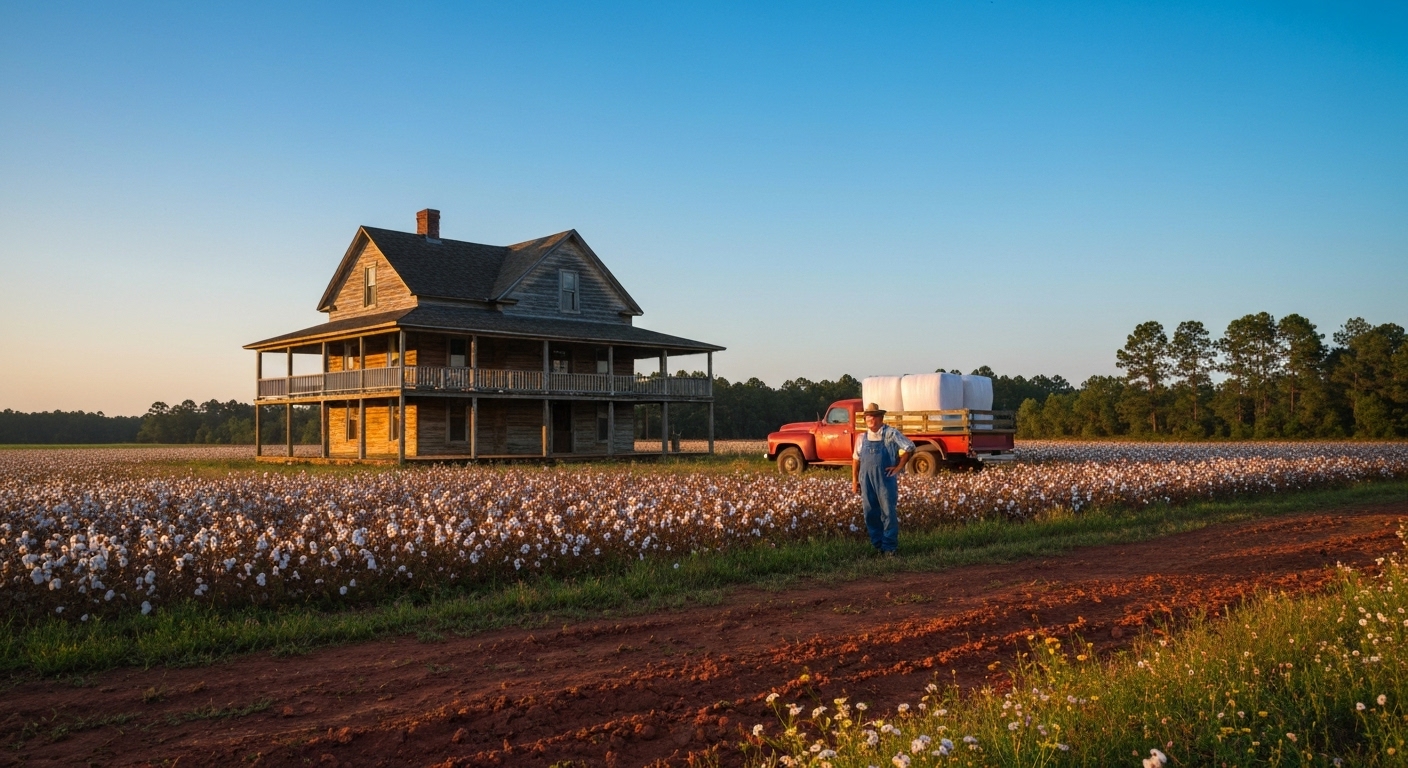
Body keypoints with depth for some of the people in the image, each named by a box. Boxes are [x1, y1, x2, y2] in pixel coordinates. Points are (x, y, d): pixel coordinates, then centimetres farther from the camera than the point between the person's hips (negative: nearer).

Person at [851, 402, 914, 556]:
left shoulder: (891, 433, -1)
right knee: (871, 513, 6)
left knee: (888, 512, -4)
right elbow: (856, 459, 16)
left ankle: (889, 547, 1)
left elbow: (910, 447, -2)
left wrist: (899, 467, -4)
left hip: (885, 478, -4)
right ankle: (877, 544, 16)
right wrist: (854, 479, 11)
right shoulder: (862, 438, 13)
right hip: (866, 480, 4)